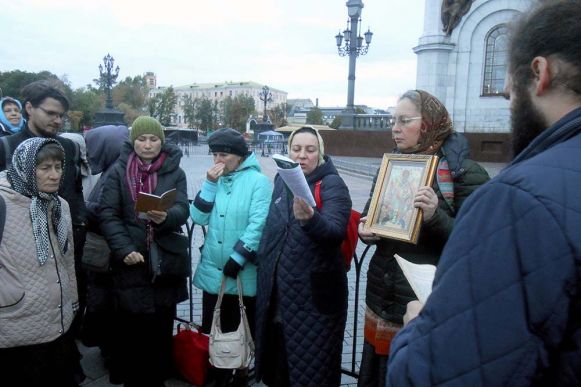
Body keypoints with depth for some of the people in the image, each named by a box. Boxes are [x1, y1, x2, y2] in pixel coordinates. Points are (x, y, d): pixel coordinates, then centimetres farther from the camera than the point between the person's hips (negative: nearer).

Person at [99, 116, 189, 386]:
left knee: (160, 328, 9)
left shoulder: (175, 172, 4)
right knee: (129, 328, 6)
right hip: (130, 262, -1)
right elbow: (108, 214, -4)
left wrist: (166, 216, -30)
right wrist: (124, 249, -15)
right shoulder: (119, 171, 2)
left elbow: (182, 209, -7)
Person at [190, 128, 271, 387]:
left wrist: (237, 259, -18)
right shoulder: (214, 179, 8)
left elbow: (258, 225, -16)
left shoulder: (258, 181, -9)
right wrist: (210, 183, -9)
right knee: (213, 329, 16)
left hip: (243, 273, -5)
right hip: (212, 270, 5)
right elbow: (198, 218, -1)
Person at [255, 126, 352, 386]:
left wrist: (310, 218, -45)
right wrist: (265, 265, 17)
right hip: (277, 289, 6)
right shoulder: (282, 180, 8)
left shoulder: (333, 185, -11)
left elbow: (335, 231, -27)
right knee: (277, 357, 20)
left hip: (314, 293, -6)